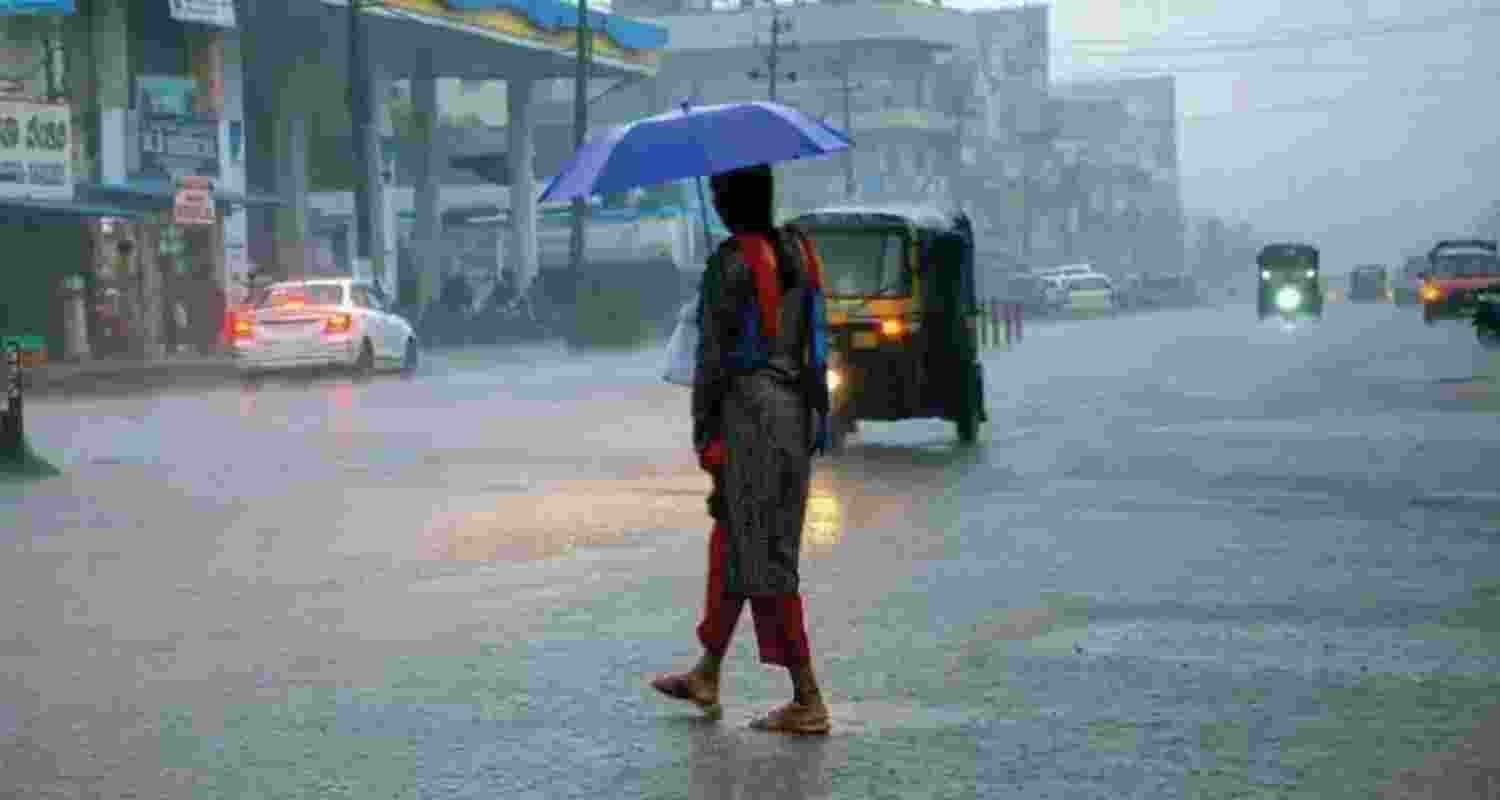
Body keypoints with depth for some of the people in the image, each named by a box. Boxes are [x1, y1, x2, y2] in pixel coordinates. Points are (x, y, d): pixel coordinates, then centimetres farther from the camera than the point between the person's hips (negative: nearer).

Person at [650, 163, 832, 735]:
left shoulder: (731, 262, -14)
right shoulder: (798, 250, 9)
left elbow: (715, 353, -14)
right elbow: (814, 337, 13)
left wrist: (702, 427, -7)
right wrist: (811, 411, 18)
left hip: (749, 410, -8)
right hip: (796, 409, 8)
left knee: (764, 560, -3)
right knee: (731, 542, 19)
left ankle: (808, 701, -3)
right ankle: (706, 677, 30)